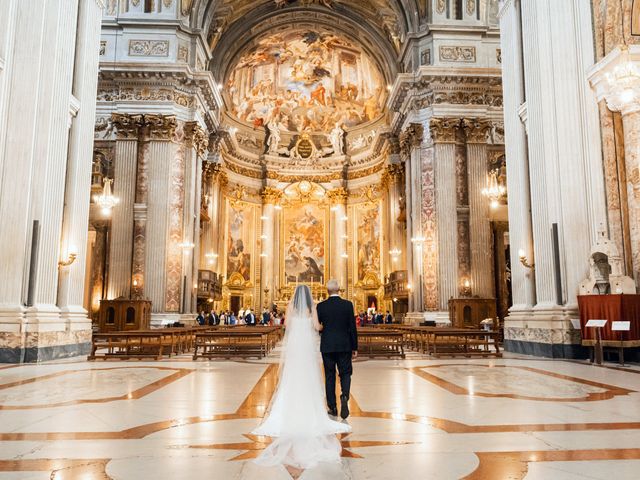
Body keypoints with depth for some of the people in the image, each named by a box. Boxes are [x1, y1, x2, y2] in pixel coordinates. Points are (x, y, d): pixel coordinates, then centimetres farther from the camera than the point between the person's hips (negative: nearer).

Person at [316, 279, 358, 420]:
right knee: (345, 373, 11)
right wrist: (354, 348, 3)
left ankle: (332, 407, 13)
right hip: (344, 346, 0)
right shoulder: (348, 304, -4)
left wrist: (315, 347, 18)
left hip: (327, 346, 0)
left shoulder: (321, 306, -4)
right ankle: (344, 396, -15)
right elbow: (352, 327, -4)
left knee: (329, 376, 10)